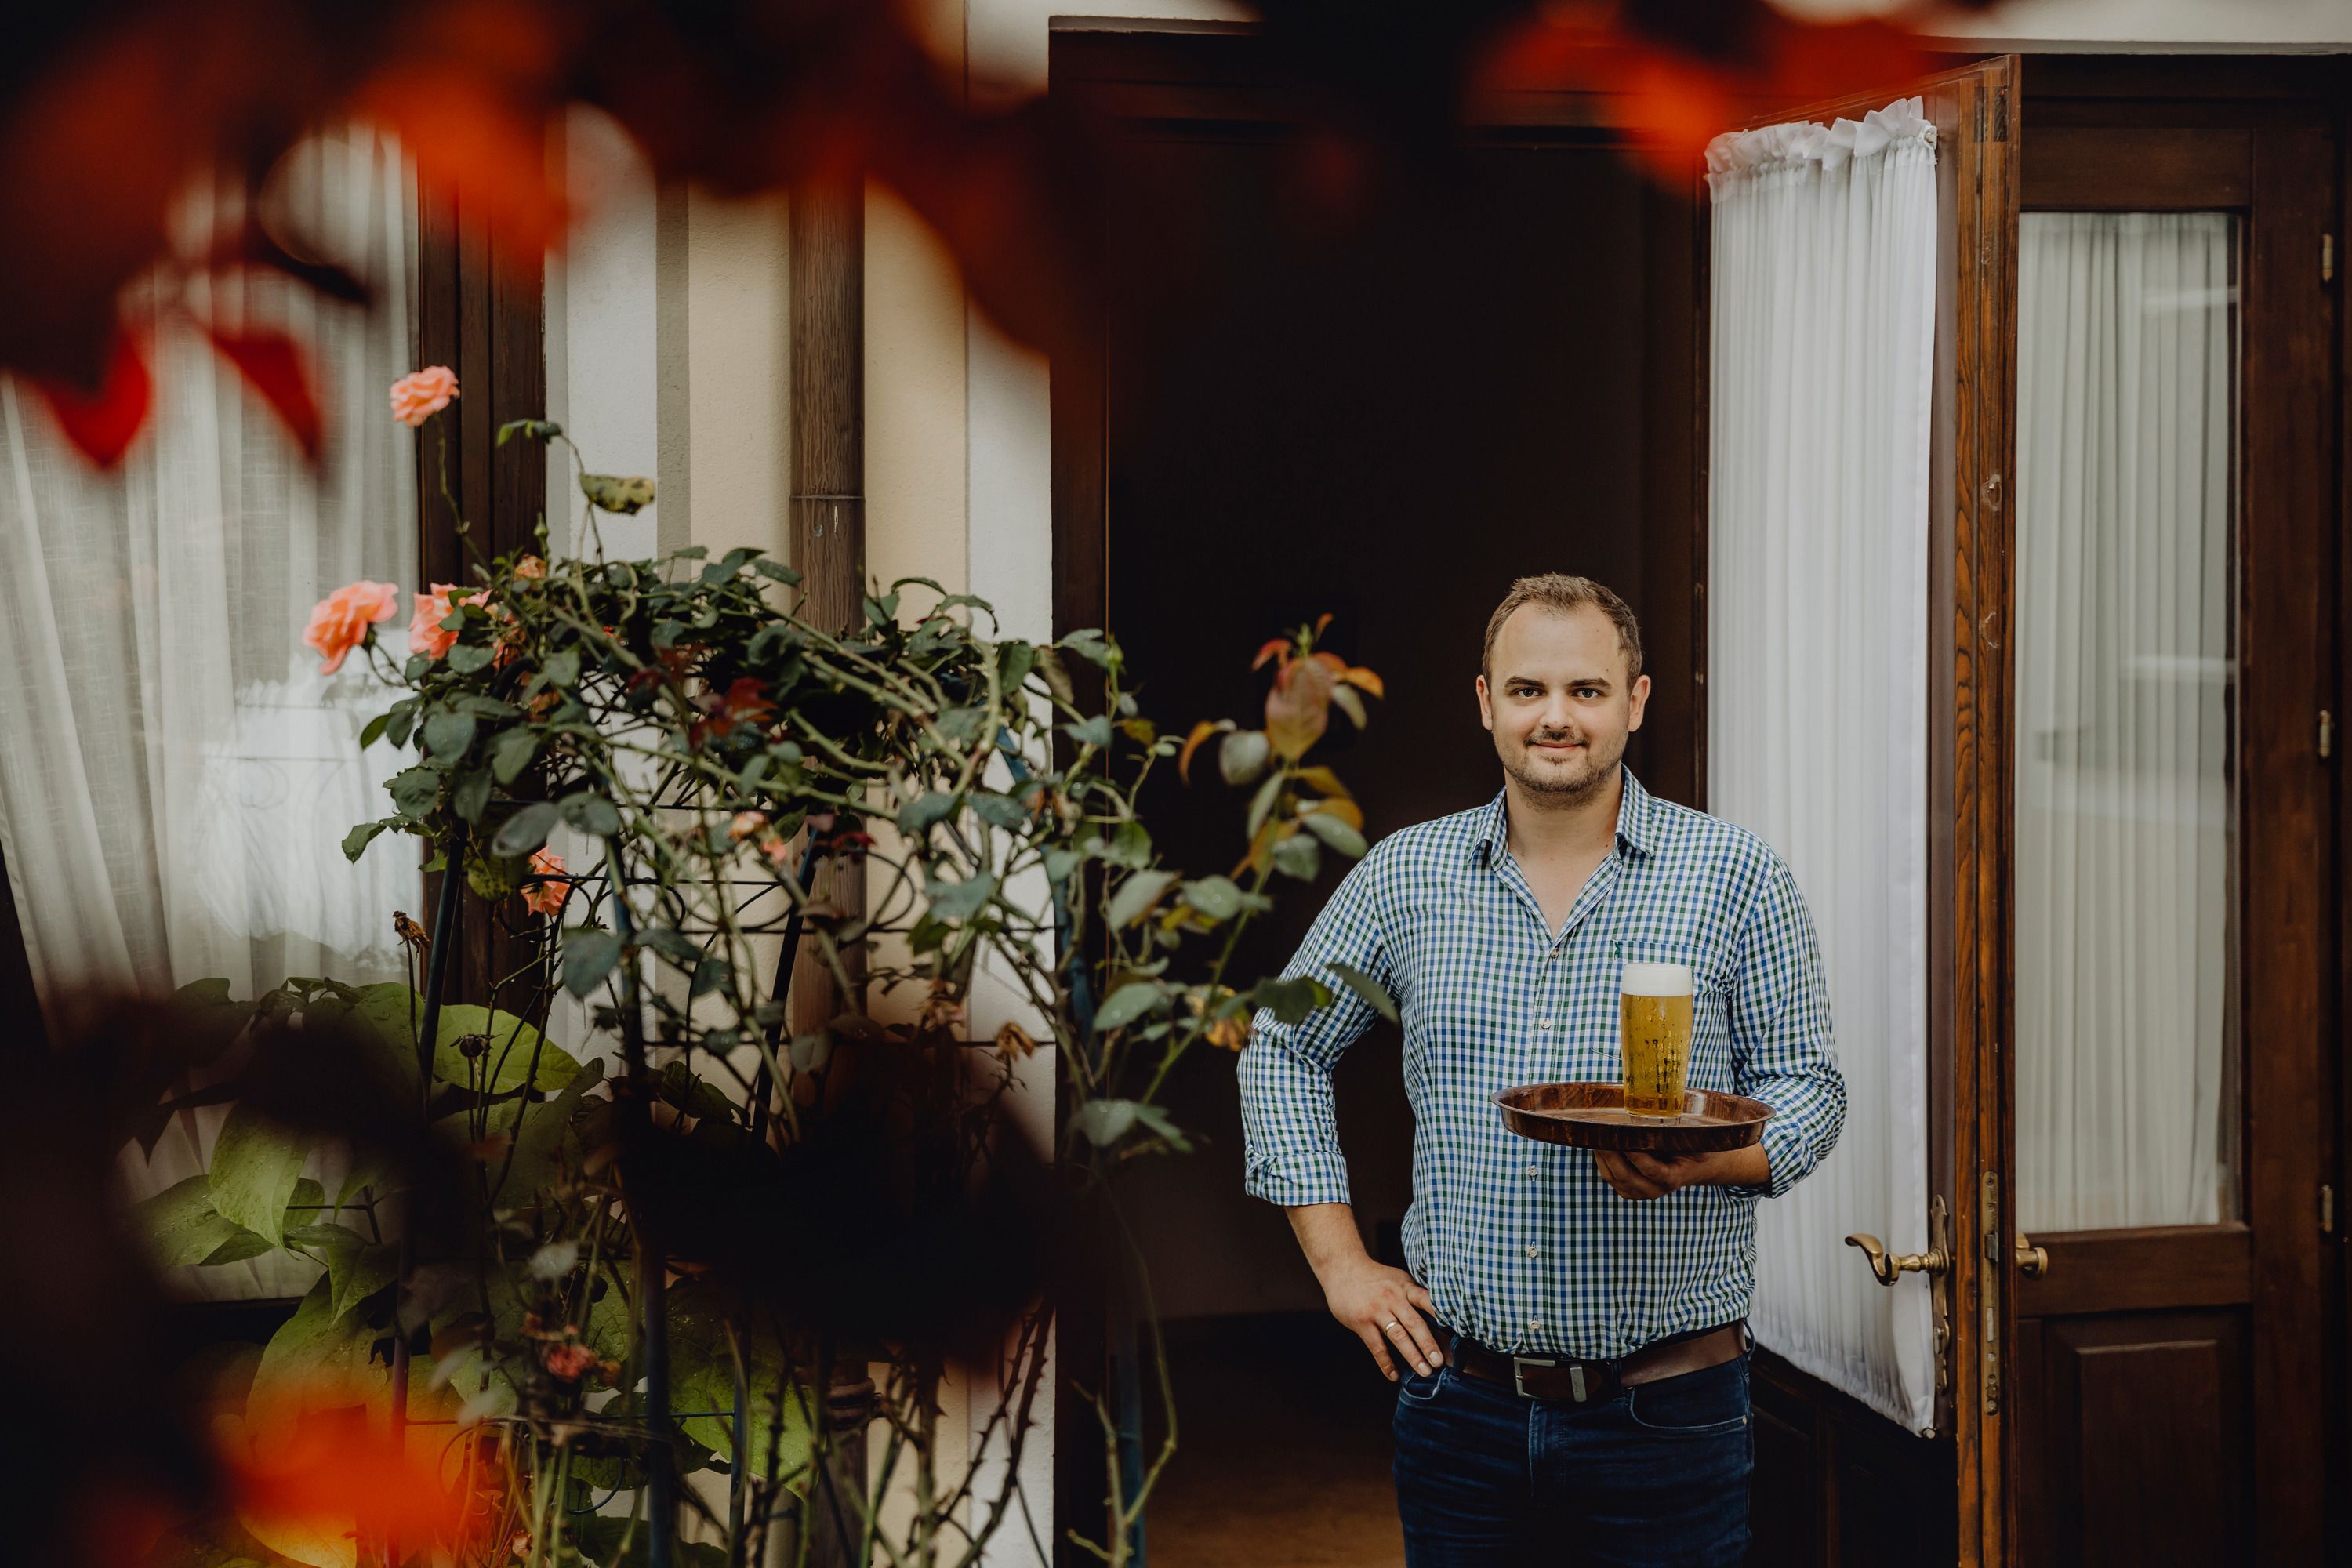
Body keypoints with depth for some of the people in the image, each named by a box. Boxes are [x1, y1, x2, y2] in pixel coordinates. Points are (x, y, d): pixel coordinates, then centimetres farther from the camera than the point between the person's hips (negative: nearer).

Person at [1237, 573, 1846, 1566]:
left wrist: (1701, 1160, -19)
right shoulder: (1405, 876, 5)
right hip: (1460, 1398, 2)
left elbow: (1807, 1085, 3)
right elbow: (1283, 1049, 15)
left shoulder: (1734, 878, 0)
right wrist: (1340, 1263, 7)